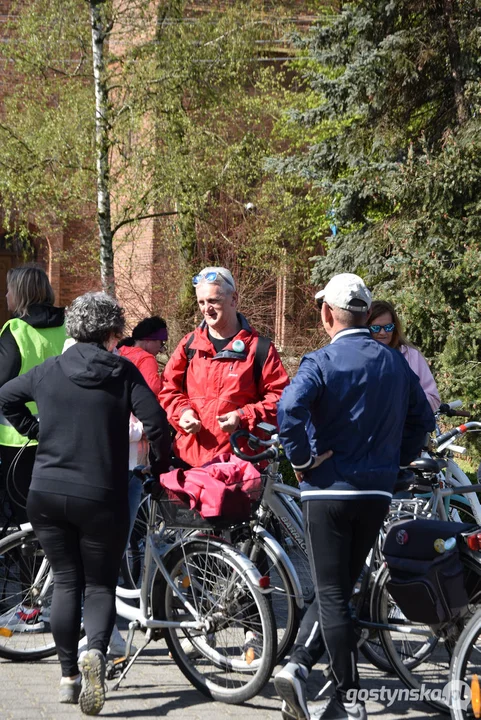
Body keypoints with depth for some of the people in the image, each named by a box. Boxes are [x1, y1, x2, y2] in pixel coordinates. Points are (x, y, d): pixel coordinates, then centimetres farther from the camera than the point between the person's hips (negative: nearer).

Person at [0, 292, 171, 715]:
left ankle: (69, 676, 15)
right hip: (100, 498, -3)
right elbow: (156, 421, -12)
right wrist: (162, 465, 4)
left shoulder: (49, 371, 6)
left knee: (65, 582, 14)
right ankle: (95, 651, -22)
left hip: (47, 495, 3)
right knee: (100, 584, 7)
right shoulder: (122, 371, -4)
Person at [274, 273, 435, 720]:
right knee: (338, 589, 15)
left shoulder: (323, 361, -10)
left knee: (332, 595, 1)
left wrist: (302, 459, -14)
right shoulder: (395, 363, 8)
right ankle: (298, 667, 2)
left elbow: (290, 407, -27)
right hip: (377, 493, 4)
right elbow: (422, 418, 15)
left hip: (328, 491, -4)